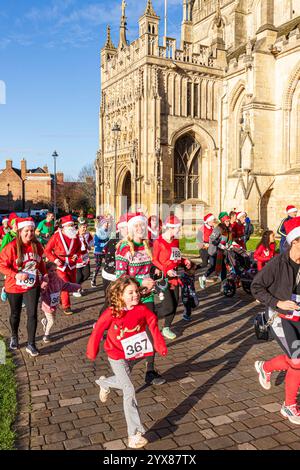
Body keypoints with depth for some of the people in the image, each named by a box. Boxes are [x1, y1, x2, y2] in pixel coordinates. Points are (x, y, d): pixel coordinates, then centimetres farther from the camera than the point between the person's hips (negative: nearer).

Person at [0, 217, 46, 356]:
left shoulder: (37, 246, -6)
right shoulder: (12, 247, -19)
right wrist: (16, 275, -26)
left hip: (32, 286, 2)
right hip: (14, 287, -2)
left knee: (32, 314, -4)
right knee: (15, 314, 18)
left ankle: (31, 344, 9)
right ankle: (14, 337, 43)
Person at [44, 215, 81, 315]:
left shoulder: (75, 236, 2)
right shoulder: (57, 236, -10)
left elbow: (79, 248, 16)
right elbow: (47, 250, -6)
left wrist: (76, 255, -4)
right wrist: (55, 259, -17)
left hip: (72, 265, 4)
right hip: (61, 264, -4)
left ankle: (62, 299, 35)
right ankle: (66, 306, 8)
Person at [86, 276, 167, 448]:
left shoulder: (142, 309, -15)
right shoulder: (112, 313, -24)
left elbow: (153, 324, -5)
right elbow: (98, 330, -13)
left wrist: (160, 345, -7)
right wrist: (92, 352, -2)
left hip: (132, 354, 5)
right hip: (117, 356, -5)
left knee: (123, 382, 25)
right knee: (129, 391, -10)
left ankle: (104, 383, 59)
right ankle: (135, 434, -2)